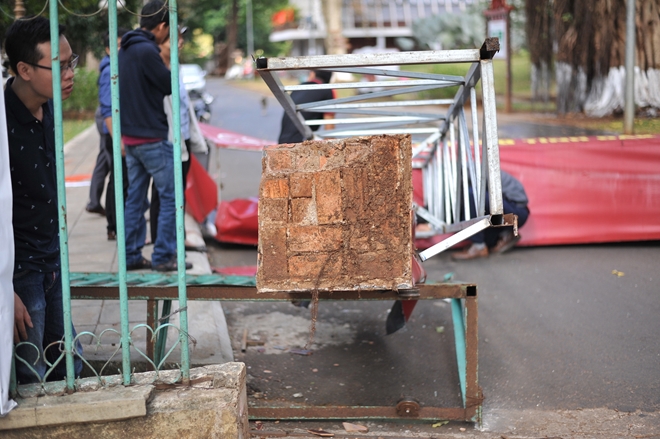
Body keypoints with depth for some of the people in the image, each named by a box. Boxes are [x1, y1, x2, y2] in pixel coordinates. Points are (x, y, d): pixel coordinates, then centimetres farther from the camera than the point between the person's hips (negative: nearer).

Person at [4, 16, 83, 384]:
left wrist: (56, 254, 18)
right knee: (32, 382, 1)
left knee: (69, 367, 16)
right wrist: (8, 293, -21)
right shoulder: (6, 121, -23)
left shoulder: (48, 109, 3)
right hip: (18, 269, -8)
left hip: (51, 261, 8)